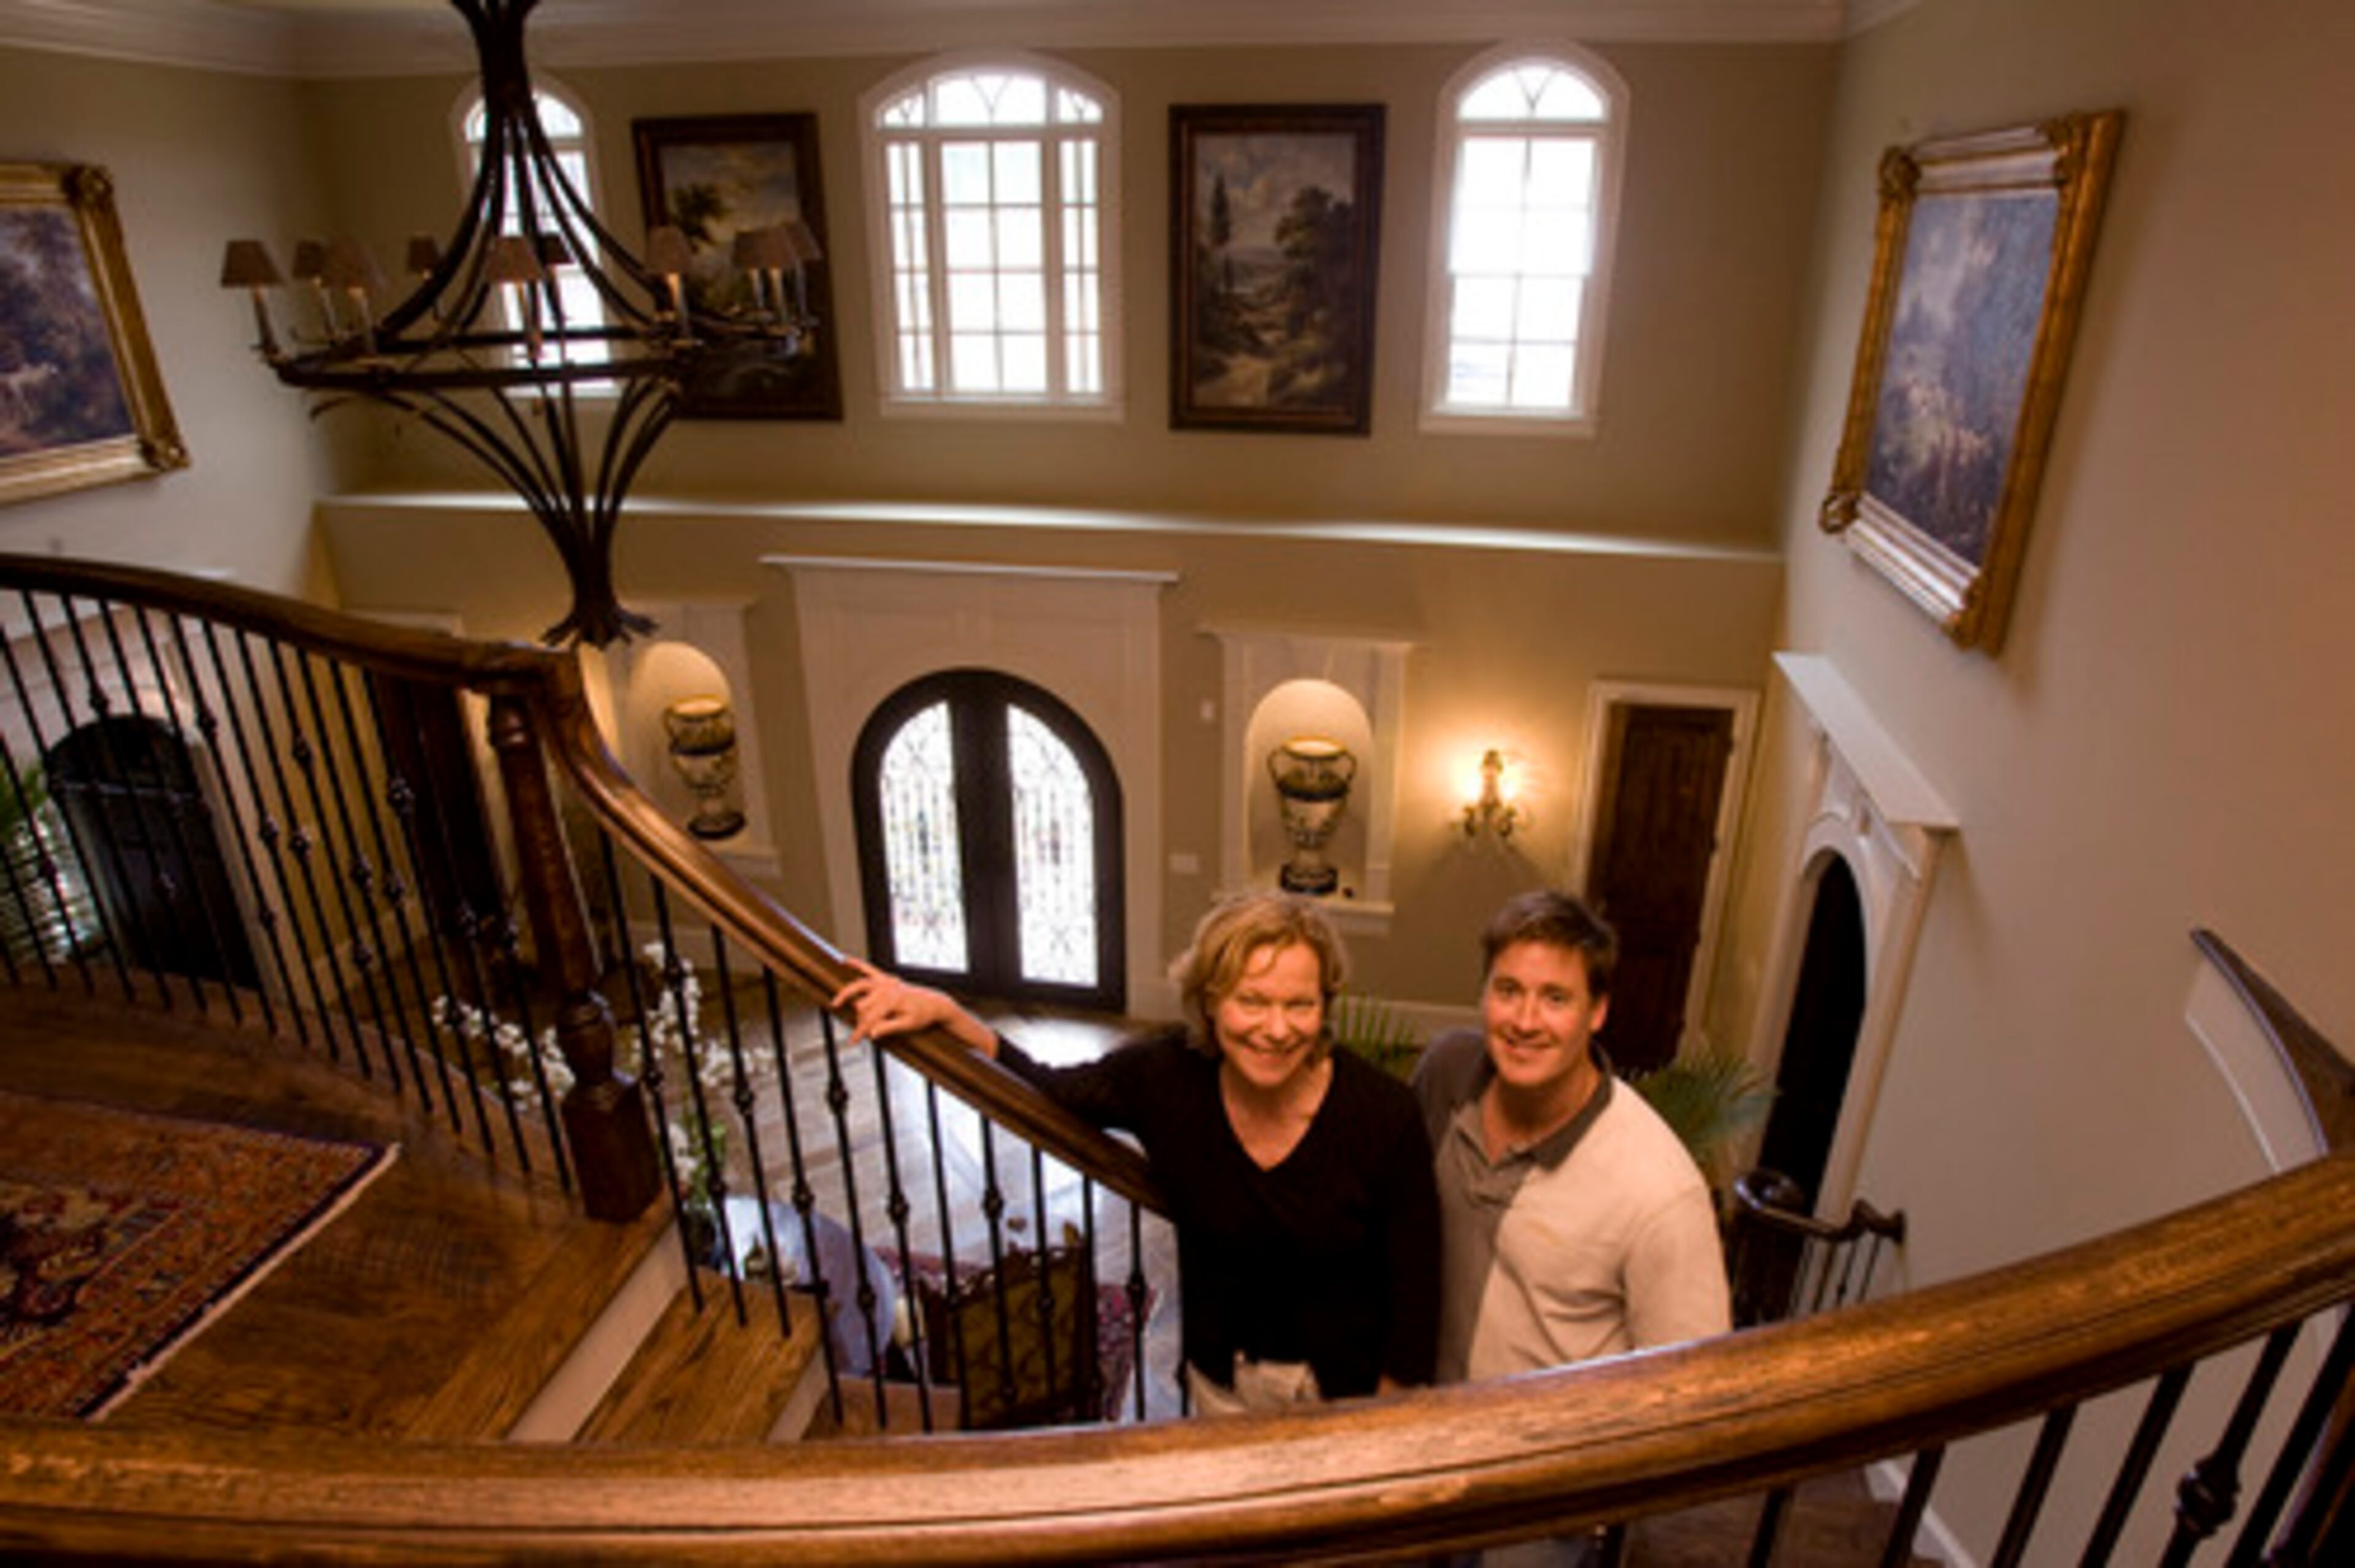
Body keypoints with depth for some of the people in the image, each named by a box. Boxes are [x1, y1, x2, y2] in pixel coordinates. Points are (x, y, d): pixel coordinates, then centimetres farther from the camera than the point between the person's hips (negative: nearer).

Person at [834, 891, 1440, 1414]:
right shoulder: (1166, 1076, -20)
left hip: (1348, 1387, -2)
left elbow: (1414, 1286, -16)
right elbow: (1047, 1094, -4)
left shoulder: (1383, 1114, -26)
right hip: (1221, 1377, 2)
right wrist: (943, 1013, -17)